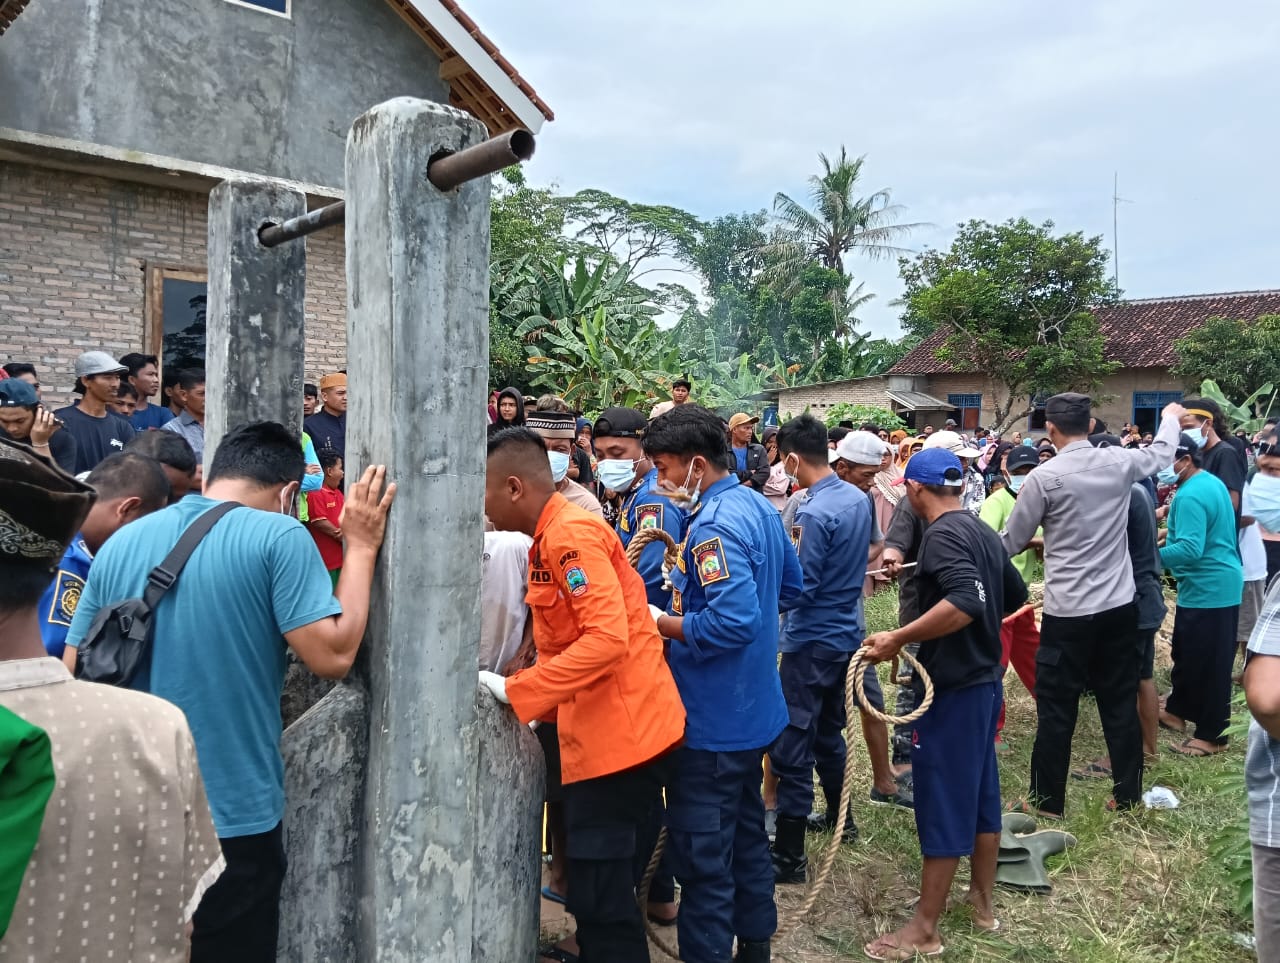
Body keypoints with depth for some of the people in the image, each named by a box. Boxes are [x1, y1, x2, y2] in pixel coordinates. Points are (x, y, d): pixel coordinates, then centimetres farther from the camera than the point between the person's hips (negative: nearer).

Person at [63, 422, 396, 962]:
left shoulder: (120, 543, 3)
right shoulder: (278, 536, -14)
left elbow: (74, 677, 8)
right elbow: (333, 656, -17)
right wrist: (360, 547, -8)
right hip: (231, 820, -5)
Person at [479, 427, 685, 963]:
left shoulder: (570, 534, -16)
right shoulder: (553, 537, 15)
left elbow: (608, 637, -26)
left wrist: (514, 692, -22)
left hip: (621, 731, -10)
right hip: (604, 729, 10)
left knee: (600, 895, -1)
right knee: (601, 886, 19)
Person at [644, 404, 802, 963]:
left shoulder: (714, 525, -24)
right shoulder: (759, 507, 6)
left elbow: (732, 621, -32)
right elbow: (790, 585, 17)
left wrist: (659, 623, -19)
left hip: (712, 722, -10)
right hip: (752, 711, 10)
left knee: (701, 855, 3)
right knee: (746, 831, 23)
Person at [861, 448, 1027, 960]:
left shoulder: (942, 534, -18)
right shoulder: (982, 532, 10)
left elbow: (964, 602, -33)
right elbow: (1015, 596, 21)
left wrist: (898, 638, -30)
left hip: (953, 687, -9)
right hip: (985, 680, 9)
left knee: (942, 802, -1)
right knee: (980, 792, 19)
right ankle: (983, 901, 33)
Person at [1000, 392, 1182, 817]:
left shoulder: (1044, 477, -13)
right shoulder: (1120, 462, 0)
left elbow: (1011, 542, -4)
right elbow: (1162, 453, 24)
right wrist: (1171, 417, 44)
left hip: (1068, 611, -5)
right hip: (1120, 606, 5)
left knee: (1056, 710, 5)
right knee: (1121, 704, 14)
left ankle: (1047, 801, 15)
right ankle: (1128, 796, 25)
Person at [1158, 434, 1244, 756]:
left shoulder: (1190, 495, -23)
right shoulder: (1212, 482, 10)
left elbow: (1190, 550, -31)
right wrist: (1170, 533, 16)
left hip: (1207, 588, -11)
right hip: (1219, 583, 11)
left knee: (1208, 662, -1)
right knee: (1187, 653, 21)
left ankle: (1212, 736, 9)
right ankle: (1177, 710, 35)